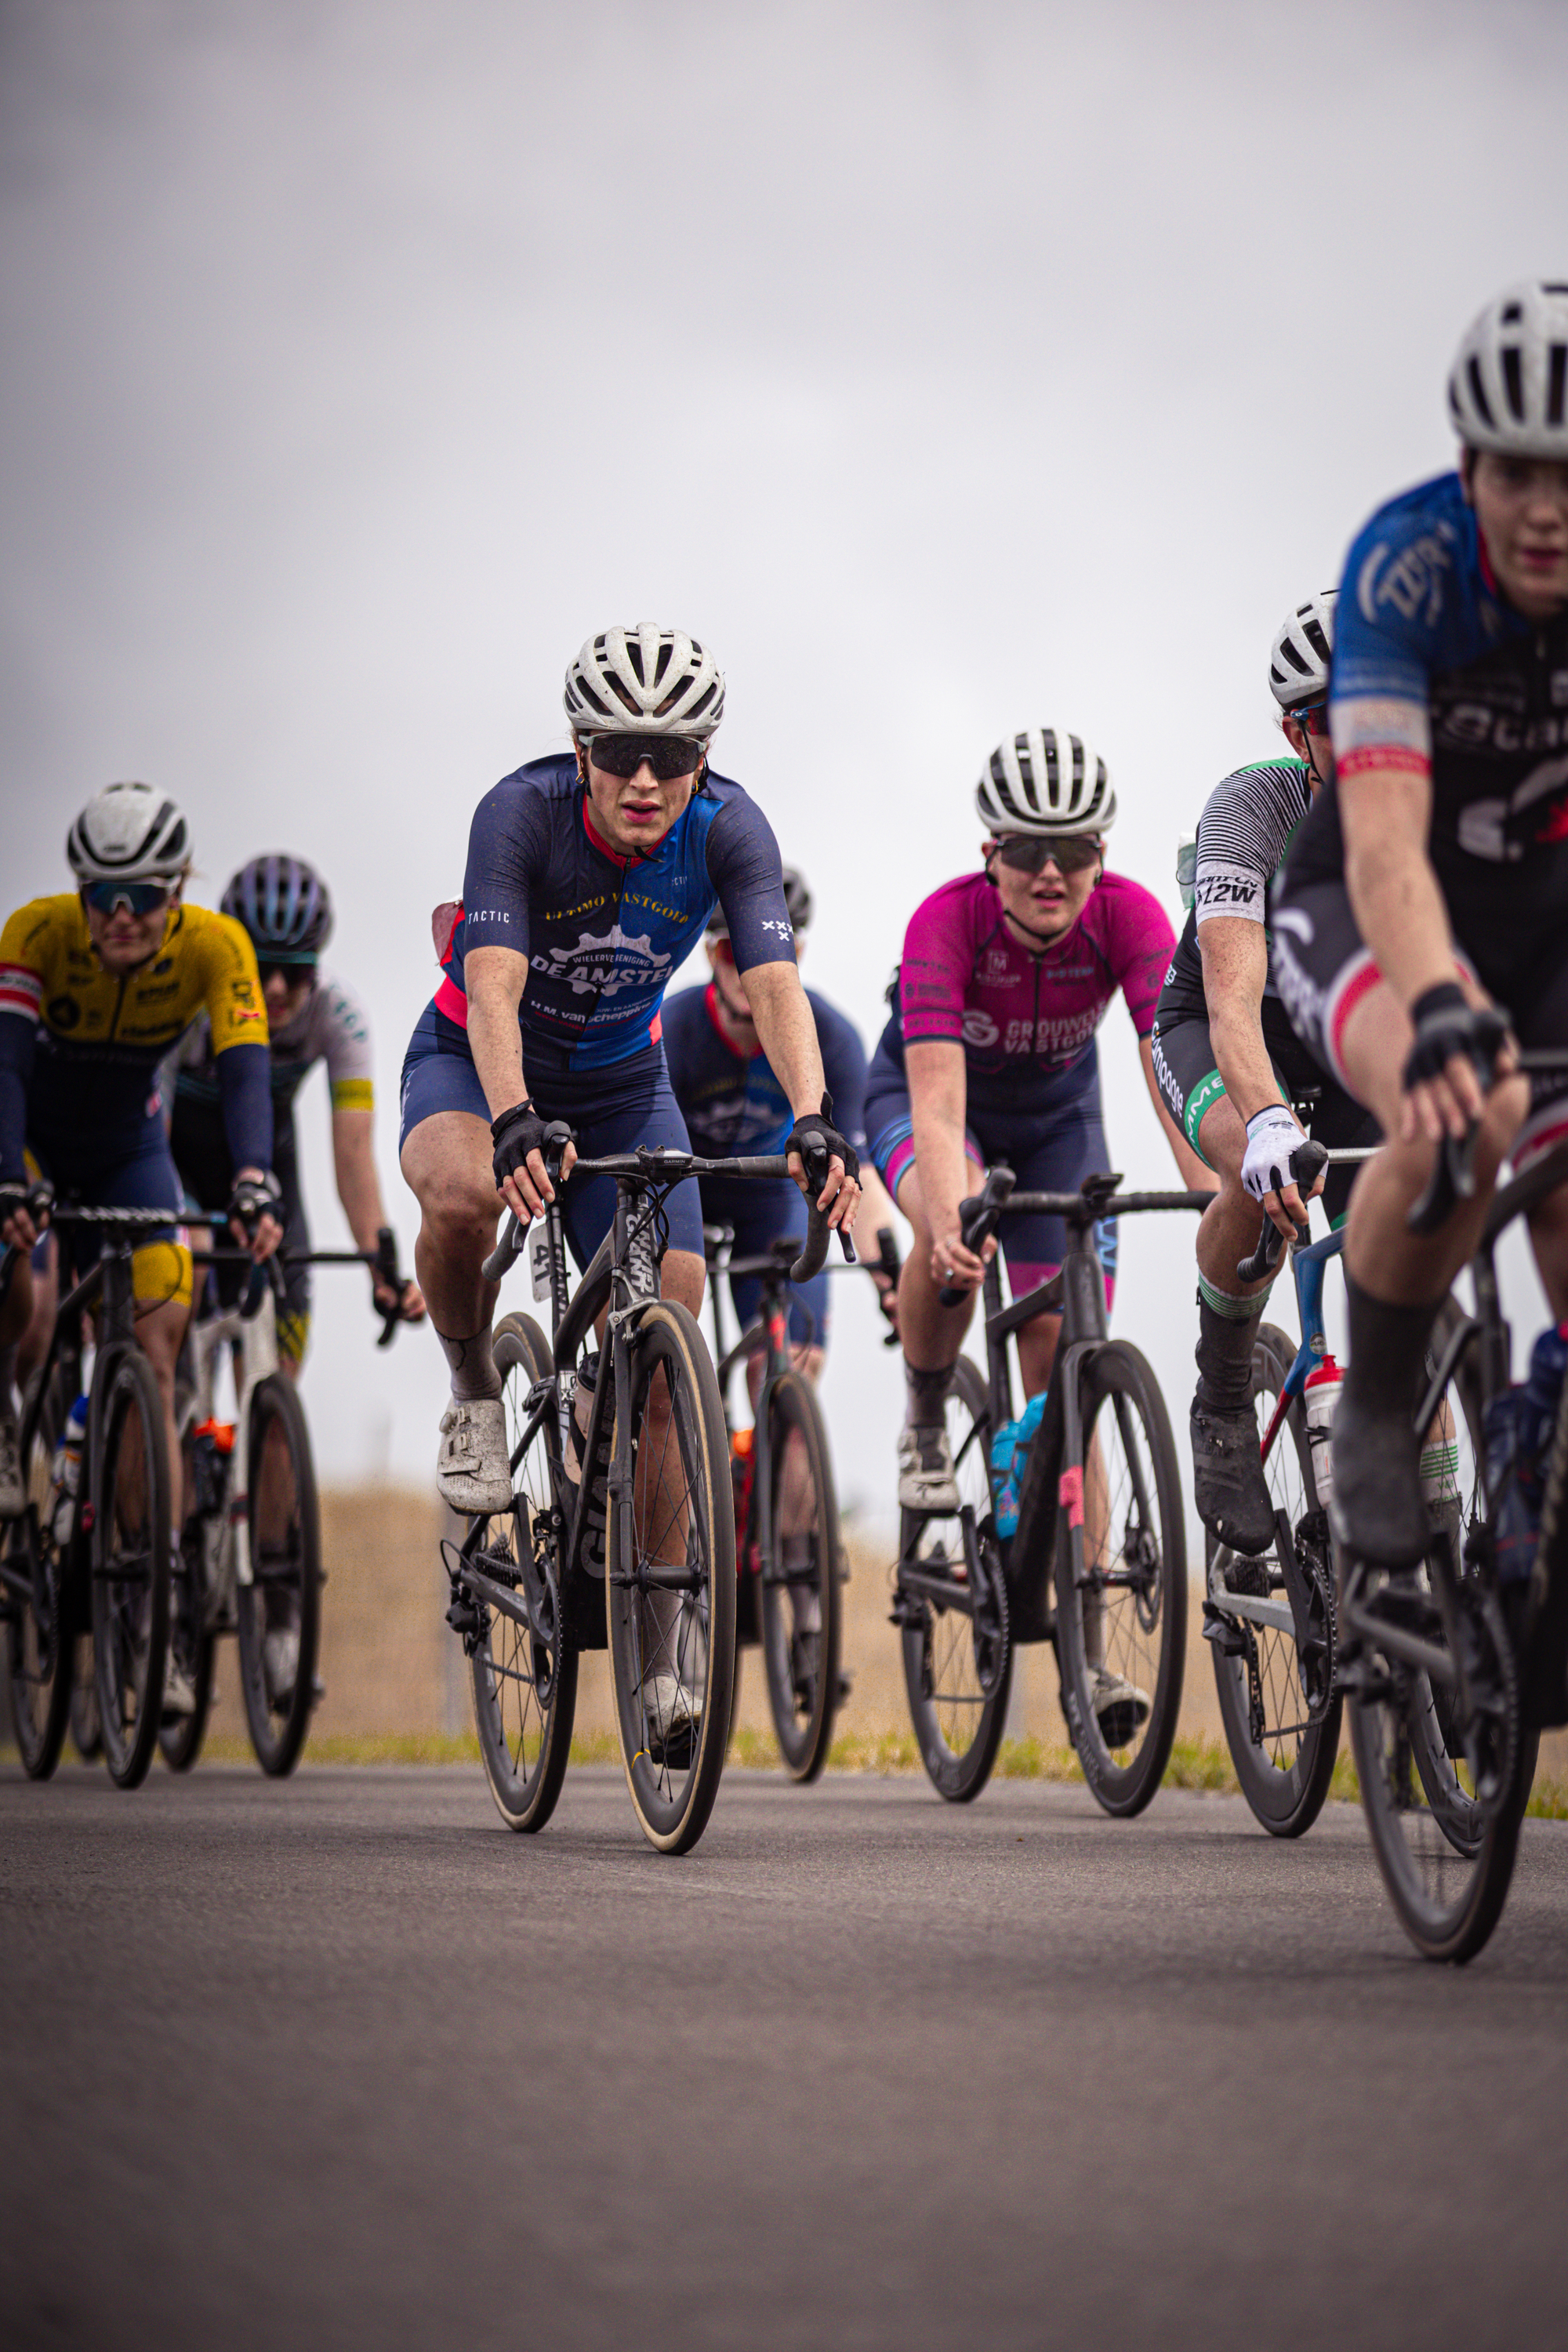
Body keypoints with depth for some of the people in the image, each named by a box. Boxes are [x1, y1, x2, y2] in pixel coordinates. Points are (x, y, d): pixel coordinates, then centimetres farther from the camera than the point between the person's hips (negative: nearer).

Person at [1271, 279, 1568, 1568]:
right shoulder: (1410, 563, -28)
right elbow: (1385, 837, -38)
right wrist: (1440, 1010, -56)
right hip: (1370, 911, -3)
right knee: (1462, 1109, -33)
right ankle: (1376, 1410, -12)